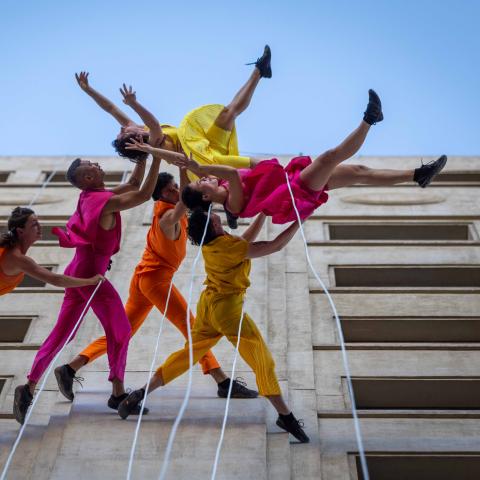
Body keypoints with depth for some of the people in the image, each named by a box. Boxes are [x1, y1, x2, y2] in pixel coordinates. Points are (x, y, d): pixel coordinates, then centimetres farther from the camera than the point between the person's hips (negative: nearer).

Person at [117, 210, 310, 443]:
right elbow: (275, 246, -18)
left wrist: (262, 213, 12)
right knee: (263, 361, 3)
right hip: (228, 308, -8)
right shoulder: (228, 245, -20)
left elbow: (244, 241, 15)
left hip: (207, 304, 8)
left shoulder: (209, 243, 3)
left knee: (189, 352, 17)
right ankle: (285, 416, 10)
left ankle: (141, 393, 15)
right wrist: (298, 222, -10)